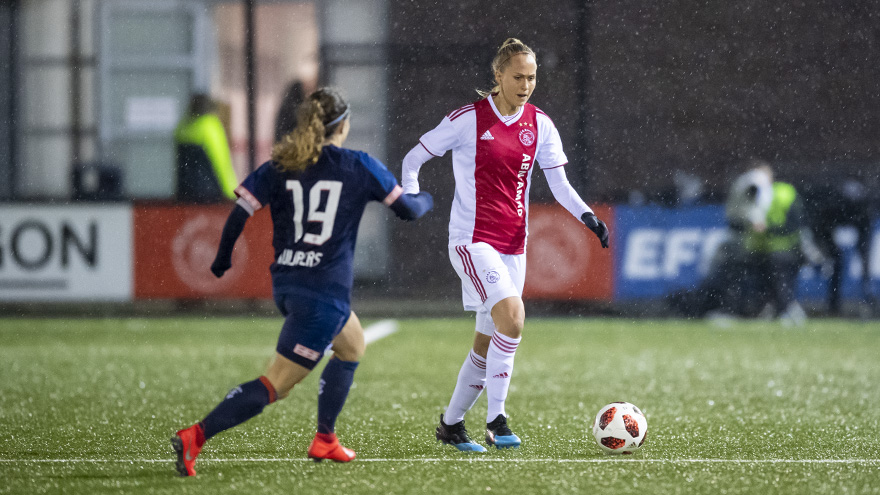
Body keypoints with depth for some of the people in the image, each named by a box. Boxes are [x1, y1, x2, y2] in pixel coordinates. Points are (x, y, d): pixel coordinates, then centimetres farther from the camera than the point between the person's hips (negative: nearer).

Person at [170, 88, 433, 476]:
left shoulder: (280, 166, 5)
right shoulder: (359, 167, -4)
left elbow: (239, 213, -3)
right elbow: (407, 210, 4)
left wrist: (223, 258, 13)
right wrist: (424, 200, 28)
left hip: (286, 284, 7)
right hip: (325, 291, -7)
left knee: (352, 345, 31)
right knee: (276, 385, -8)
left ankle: (324, 440, 32)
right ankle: (195, 436, -22)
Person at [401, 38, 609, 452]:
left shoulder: (539, 125, 5)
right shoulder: (469, 119, -8)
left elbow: (559, 185, 6)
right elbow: (413, 159, 0)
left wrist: (587, 216, -11)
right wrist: (410, 200, -15)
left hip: (512, 244, 6)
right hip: (472, 239, -6)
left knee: (488, 340, 8)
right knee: (512, 315, -25)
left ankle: (451, 424, 25)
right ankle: (496, 419, -19)